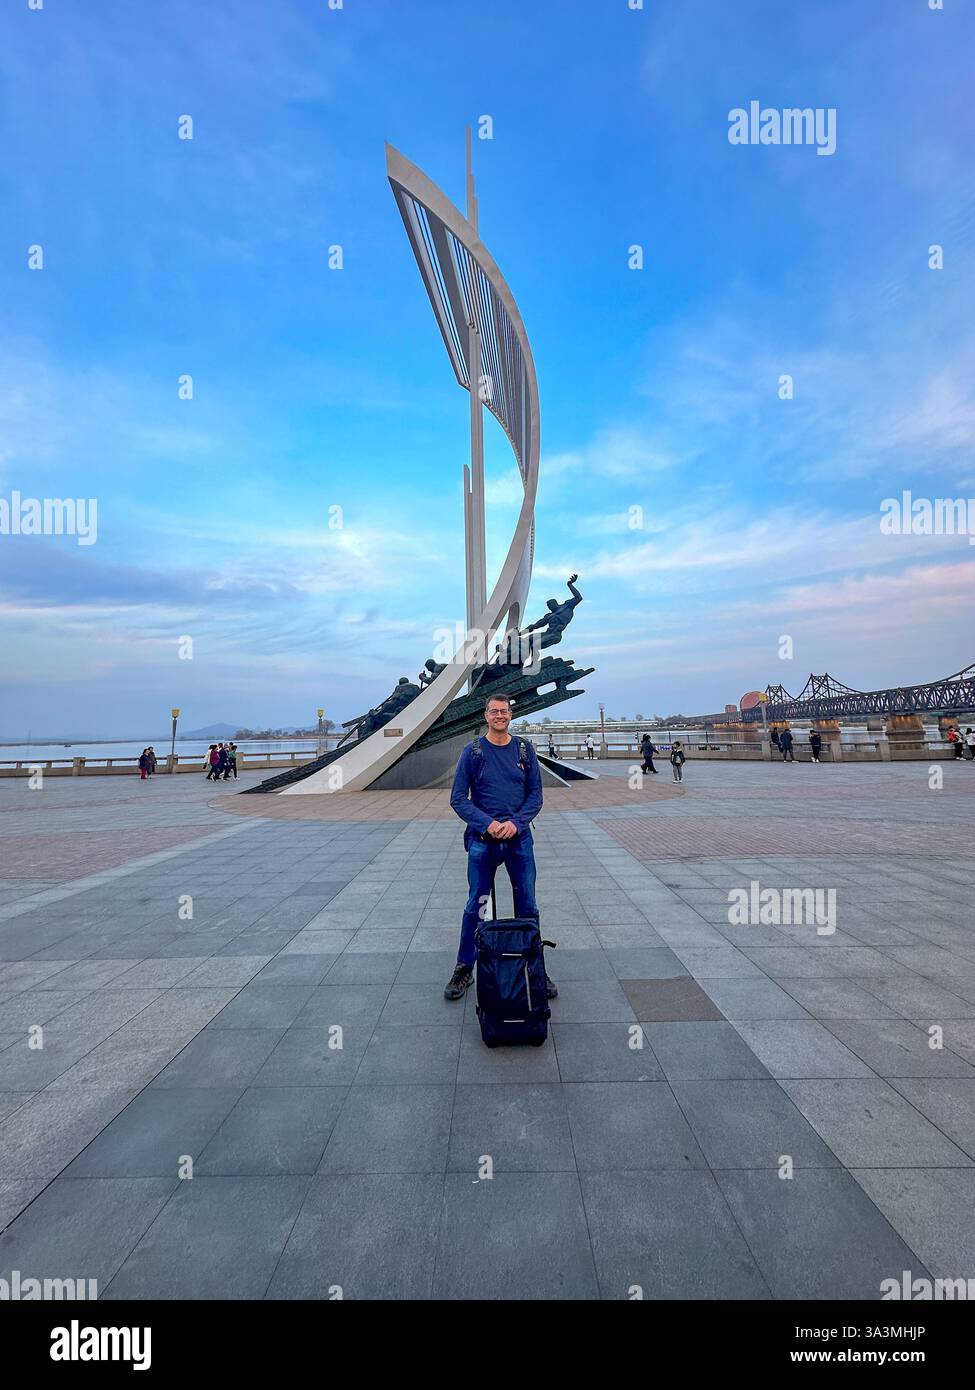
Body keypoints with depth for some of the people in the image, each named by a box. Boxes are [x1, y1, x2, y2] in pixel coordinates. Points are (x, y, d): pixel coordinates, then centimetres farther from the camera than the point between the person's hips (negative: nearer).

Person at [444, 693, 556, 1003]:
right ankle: (464, 969, 26)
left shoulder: (524, 749, 2)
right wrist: (487, 823, -16)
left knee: (527, 907, 11)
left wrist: (515, 823, -13)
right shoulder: (473, 751, -4)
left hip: (519, 838, 2)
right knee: (475, 906, 9)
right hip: (482, 840, -1)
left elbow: (535, 794, 3)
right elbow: (458, 798, -4)